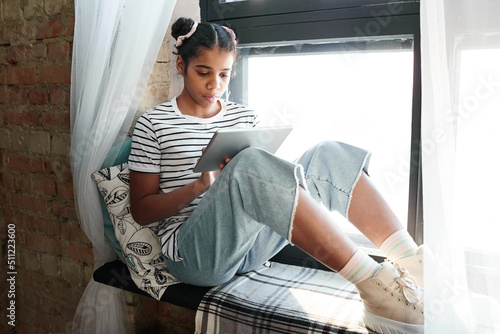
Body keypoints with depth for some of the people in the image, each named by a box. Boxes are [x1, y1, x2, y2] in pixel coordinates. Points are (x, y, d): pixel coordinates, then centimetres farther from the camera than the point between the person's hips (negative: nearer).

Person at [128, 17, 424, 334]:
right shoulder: (153, 124, 3)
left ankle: (410, 263, -27)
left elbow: (265, 181, 16)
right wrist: (201, 185, -18)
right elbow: (141, 210, -1)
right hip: (197, 254, -4)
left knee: (327, 154, -15)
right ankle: (377, 290, -37)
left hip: (251, 246, 5)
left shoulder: (246, 117, 15)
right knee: (250, 162, -35)